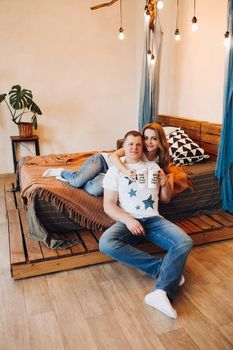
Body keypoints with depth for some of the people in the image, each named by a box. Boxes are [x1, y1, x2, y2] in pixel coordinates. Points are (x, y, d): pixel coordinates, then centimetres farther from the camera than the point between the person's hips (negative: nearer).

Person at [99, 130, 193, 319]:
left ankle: (161, 292, -36)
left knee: (185, 242, -25)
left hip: (153, 219, 2)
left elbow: (166, 199, 20)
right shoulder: (115, 171, 8)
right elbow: (108, 205, -1)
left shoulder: (153, 166, 17)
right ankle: (164, 268, -25)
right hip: (128, 221, -2)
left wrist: (165, 183, -3)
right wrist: (128, 220, -19)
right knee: (106, 243, -33)